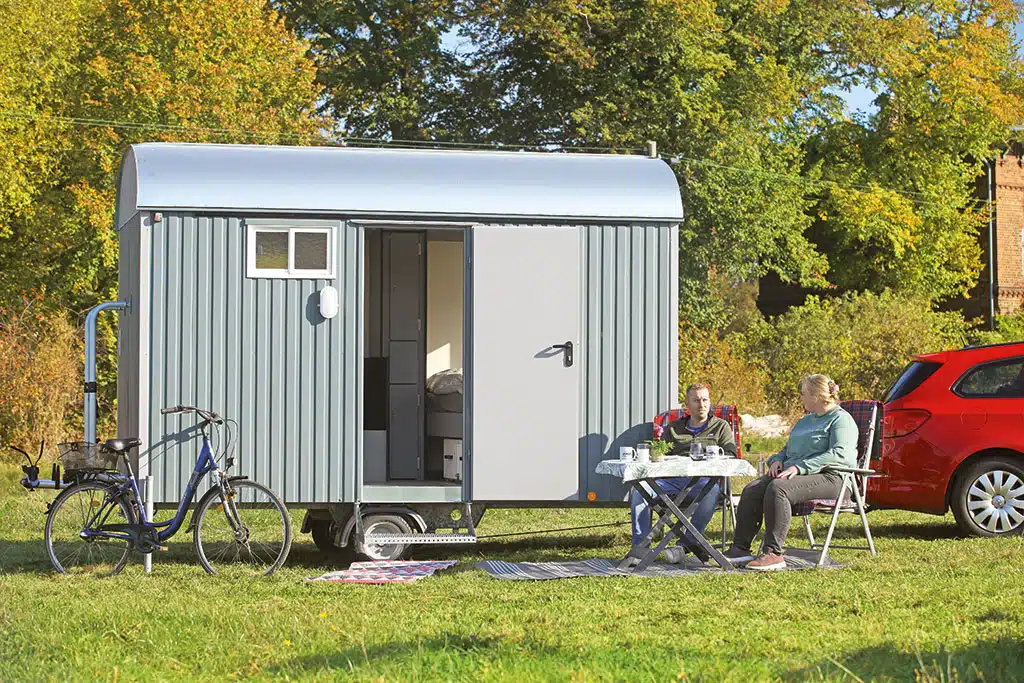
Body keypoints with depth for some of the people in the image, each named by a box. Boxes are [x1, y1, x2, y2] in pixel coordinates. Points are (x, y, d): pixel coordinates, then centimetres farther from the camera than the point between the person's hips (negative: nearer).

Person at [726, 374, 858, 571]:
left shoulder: (841, 420, -2)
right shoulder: (804, 421, 29)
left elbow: (840, 454, -17)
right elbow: (787, 449, 36)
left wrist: (799, 467, -22)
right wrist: (777, 460, 9)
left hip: (828, 477, -9)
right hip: (794, 472, 9)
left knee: (777, 489, -34)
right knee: (752, 491, -15)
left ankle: (773, 553, -38)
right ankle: (740, 548, -16)